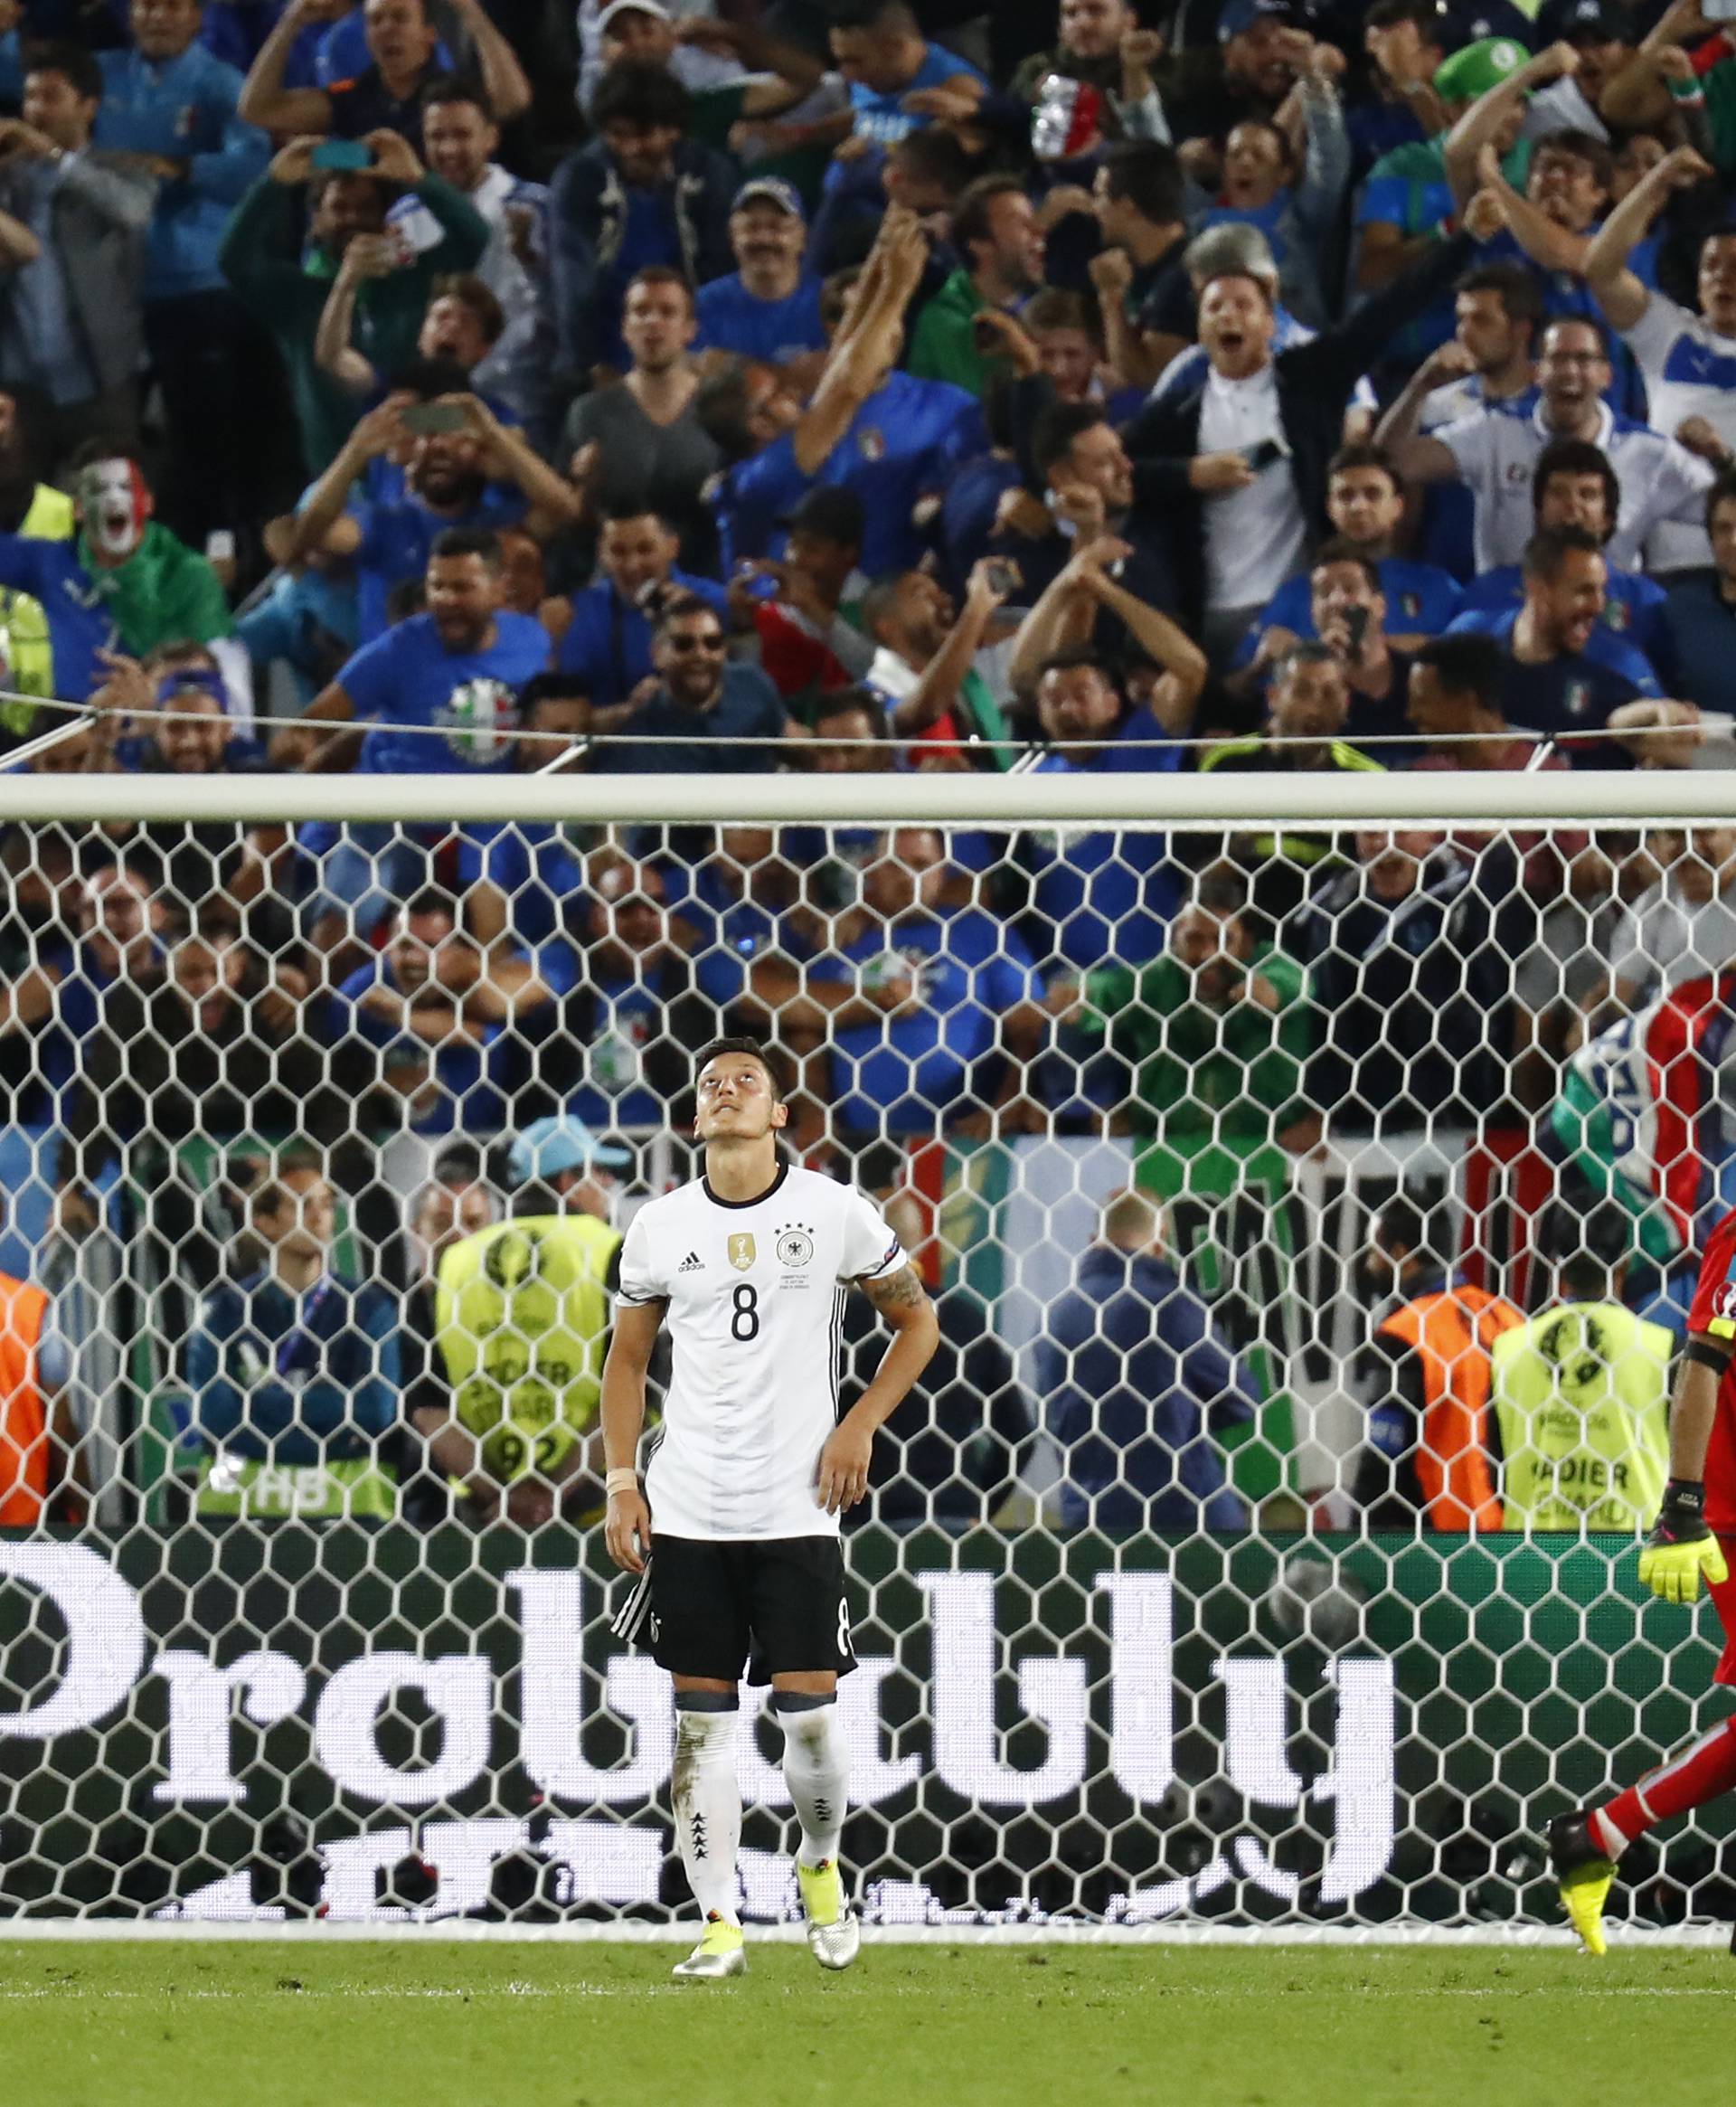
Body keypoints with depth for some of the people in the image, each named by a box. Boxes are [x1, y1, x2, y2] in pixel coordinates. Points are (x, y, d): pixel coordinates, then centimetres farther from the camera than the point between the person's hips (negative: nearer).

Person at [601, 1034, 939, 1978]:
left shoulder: (833, 1212, -2)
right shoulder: (661, 1226, 4)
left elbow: (917, 1319, 9)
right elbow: (627, 1358, 14)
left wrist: (860, 1427, -3)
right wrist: (621, 1483, 4)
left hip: (796, 1507, -2)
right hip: (688, 1510, 2)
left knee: (809, 1714, -4)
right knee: (700, 1720, 0)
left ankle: (821, 1867, 24)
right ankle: (719, 1924, 5)